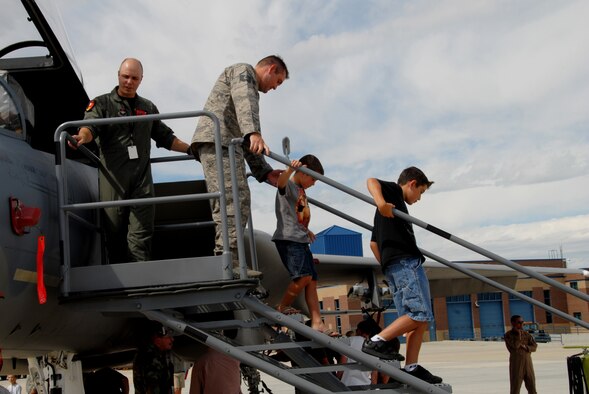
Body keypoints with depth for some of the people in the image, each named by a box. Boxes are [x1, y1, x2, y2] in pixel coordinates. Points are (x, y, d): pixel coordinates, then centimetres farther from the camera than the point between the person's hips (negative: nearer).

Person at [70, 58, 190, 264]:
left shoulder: (148, 108, 23)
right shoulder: (102, 104, 10)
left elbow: (165, 137, 33)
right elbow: (91, 126, -10)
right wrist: (82, 136, -33)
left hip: (142, 179, 3)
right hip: (113, 178, -3)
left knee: (141, 235, -7)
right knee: (114, 232, -4)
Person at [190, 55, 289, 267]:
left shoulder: (252, 89, 35)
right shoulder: (243, 70, 8)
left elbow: (246, 141, 31)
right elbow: (244, 102, -16)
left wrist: (265, 172, 22)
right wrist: (254, 133, -33)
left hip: (227, 145, 10)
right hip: (216, 140, -10)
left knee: (239, 201, 4)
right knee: (232, 199, -20)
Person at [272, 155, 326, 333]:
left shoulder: (301, 190, 23)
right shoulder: (288, 185, -4)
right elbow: (280, 181, -30)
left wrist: (307, 231, 29)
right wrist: (290, 170, -49)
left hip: (301, 240, 9)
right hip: (288, 238, -9)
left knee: (312, 280, 1)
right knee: (304, 276, -21)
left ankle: (317, 323, -1)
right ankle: (282, 307, -1)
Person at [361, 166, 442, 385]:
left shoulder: (387, 209, 30)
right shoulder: (394, 191, 6)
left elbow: (373, 243, 31)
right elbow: (372, 181, -15)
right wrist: (380, 202, -34)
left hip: (394, 266, 10)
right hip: (406, 261, -10)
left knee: (419, 319, 7)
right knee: (421, 313, -16)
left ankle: (411, 367, 0)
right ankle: (378, 341, -20)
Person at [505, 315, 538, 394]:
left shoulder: (526, 334, 9)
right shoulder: (508, 335, -5)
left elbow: (534, 346, 1)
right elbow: (515, 345, -21)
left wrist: (525, 347, -15)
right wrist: (519, 333, -13)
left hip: (528, 362, 5)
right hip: (516, 363, -4)